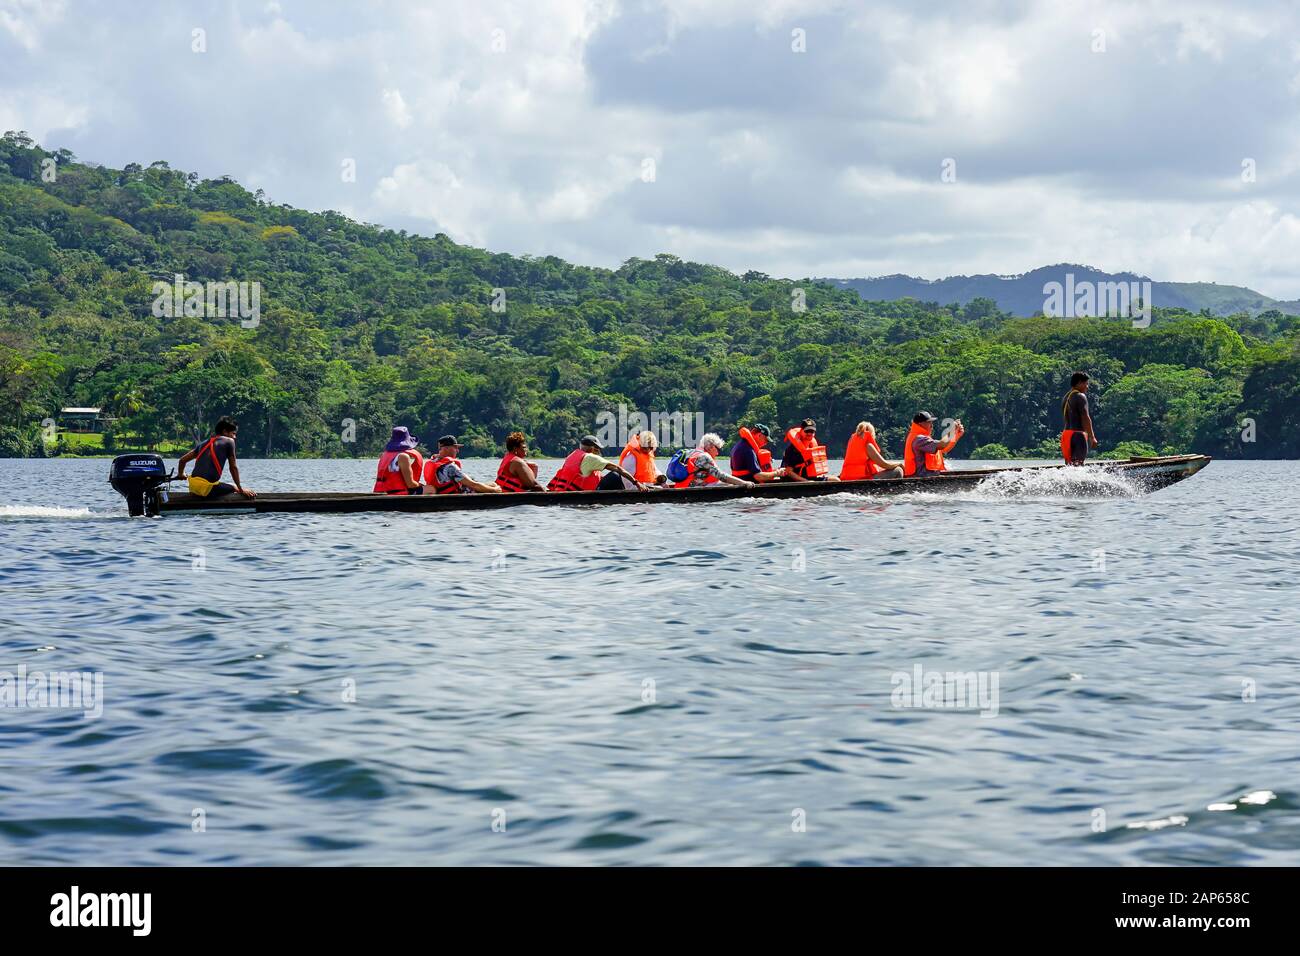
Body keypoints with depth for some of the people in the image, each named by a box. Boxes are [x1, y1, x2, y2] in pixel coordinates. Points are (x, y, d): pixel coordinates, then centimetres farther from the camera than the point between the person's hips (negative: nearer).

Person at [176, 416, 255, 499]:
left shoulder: (203, 443, 19)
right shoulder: (228, 441, 3)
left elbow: (182, 460, 21)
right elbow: (233, 467, 5)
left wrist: (180, 475, 40)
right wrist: (241, 490, 12)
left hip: (193, 488, 6)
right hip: (207, 489, -6)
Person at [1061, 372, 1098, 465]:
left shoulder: (1066, 397, 20)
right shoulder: (1080, 396, -8)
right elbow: (1085, 418, -15)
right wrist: (1092, 437, -13)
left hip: (1066, 433, 9)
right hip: (1078, 434, -9)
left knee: (1069, 464, 9)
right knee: (1078, 464, -14)